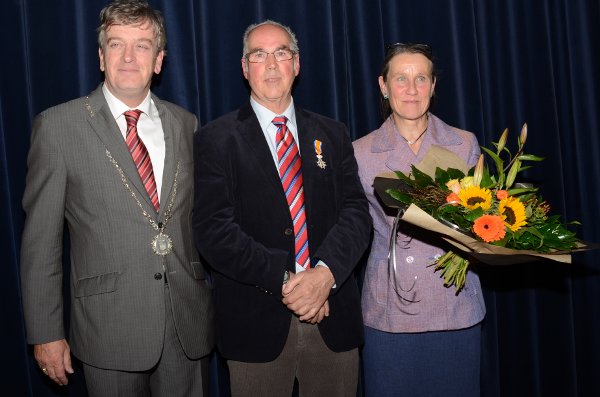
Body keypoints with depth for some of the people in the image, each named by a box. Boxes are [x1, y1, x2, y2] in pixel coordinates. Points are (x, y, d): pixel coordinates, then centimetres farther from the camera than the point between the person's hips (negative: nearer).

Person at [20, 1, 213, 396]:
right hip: (111, 329, -3)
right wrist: (45, 333, -4)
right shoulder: (58, 125, -4)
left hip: (189, 324, 3)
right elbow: (40, 240, -3)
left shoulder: (185, 123, 7)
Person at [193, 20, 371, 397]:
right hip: (257, 323, -2)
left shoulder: (332, 134, 9)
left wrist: (326, 272, -16)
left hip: (334, 317, 3)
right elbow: (213, 228, -10)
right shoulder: (216, 139, -1)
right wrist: (283, 280, -17)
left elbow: (356, 211, 1)